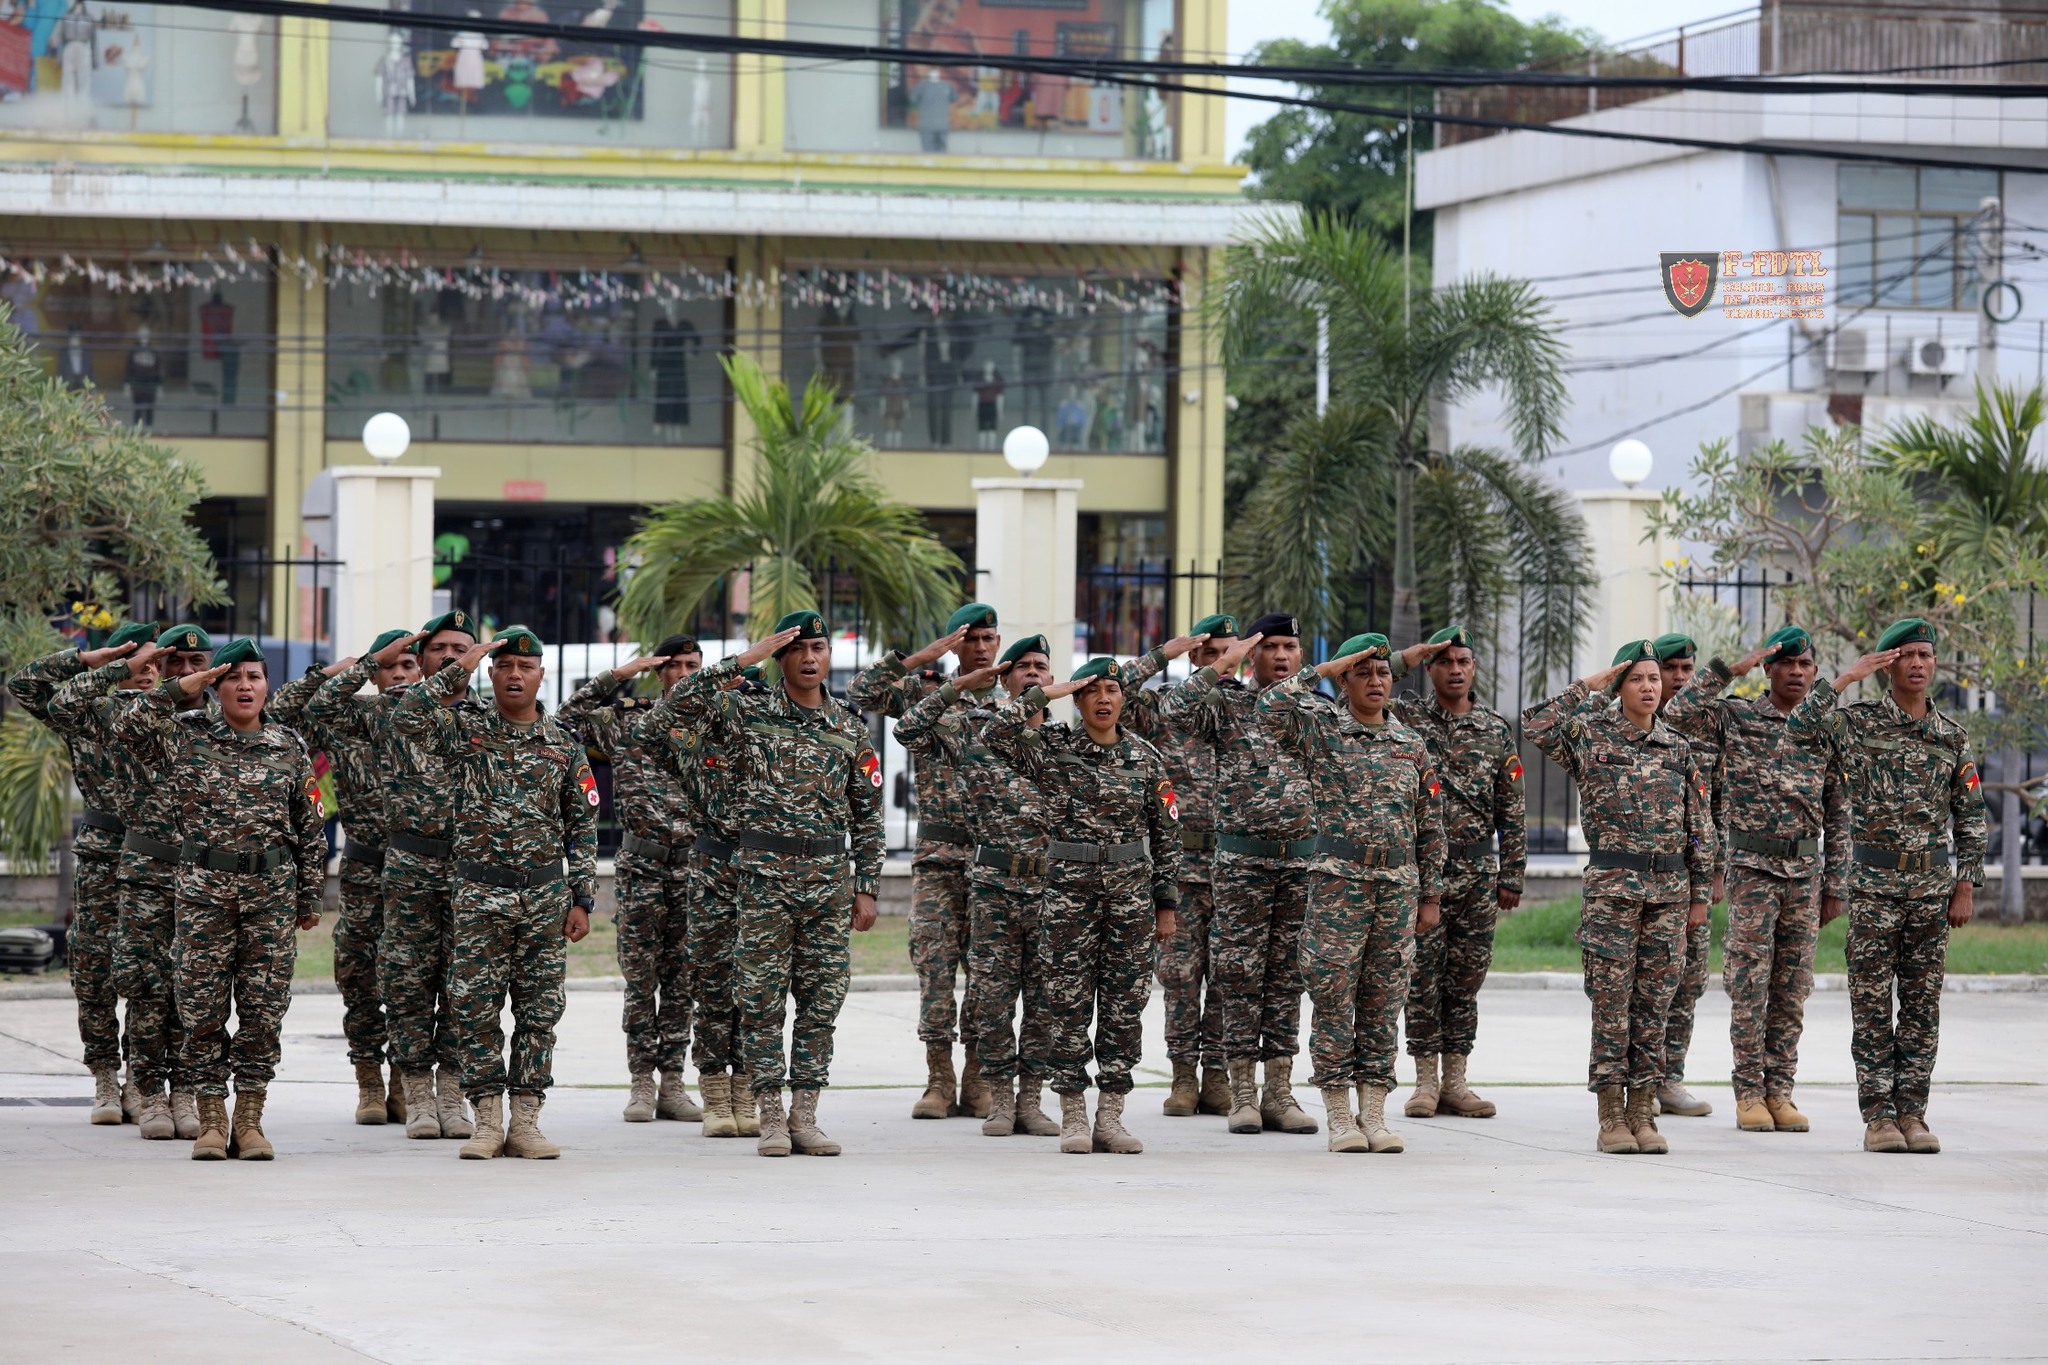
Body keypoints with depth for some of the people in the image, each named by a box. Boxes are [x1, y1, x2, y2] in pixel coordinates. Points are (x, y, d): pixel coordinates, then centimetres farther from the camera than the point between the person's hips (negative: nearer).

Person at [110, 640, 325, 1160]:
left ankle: (249, 1121, 8)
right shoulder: (186, 735, 3)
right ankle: (211, 1121, 7)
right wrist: (177, 688, -11)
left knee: (264, 1008, 1)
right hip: (204, 886, -1)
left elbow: (309, 827, 11)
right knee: (203, 1006, 0)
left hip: (272, 888, 1)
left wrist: (310, 896, 9)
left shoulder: (289, 747, 8)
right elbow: (126, 728, -11)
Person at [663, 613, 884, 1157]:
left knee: (822, 1001, 3)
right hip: (764, 876, -3)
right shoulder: (747, 714, 1)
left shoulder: (849, 728, 9)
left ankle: (805, 1115, 9)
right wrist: (743, 659, -14)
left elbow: (868, 814, 12)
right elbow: (676, 703, -14)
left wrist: (867, 887, 5)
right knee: (762, 1001, -1)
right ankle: (770, 1117, 4)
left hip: (828, 877, 3)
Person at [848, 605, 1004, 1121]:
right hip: (938, 856, -1)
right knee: (935, 963, -4)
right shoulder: (925, 692, 4)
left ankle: (977, 1079, 6)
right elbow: (861, 692, -9)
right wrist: (919, 658, -13)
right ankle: (939, 1080, 1)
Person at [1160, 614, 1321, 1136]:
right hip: (1242, 859, -3)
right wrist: (1222, 667, -16)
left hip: (1304, 858, 3)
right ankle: (1243, 1092, 4)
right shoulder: (1228, 705, 0)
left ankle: (1279, 1091, 9)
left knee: (1287, 975, 6)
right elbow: (1174, 709, -19)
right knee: (1241, 974, -1)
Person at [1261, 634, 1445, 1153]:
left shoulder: (1412, 745, 12)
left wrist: (1431, 894, 9)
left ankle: (1374, 1114, 10)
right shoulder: (1321, 730, 2)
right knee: (1334, 998, -3)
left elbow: (1430, 825, 14)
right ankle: (1340, 1116, 2)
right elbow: (1270, 708, -18)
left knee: (1384, 1002, 5)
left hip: (1398, 886, 3)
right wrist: (1319, 671, -10)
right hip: (1337, 883, -3)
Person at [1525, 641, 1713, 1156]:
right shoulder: (1592, 736, 1)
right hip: (1612, 884, -3)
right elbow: (1535, 725, -15)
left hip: (1669, 888, 3)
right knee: (1612, 1002, -3)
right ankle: (1611, 1117, 1)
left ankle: (1642, 1113, 9)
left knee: (1654, 1003, 4)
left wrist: (1700, 893, 9)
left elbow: (1700, 826, 13)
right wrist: (1588, 686, -11)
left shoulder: (1677, 749, 11)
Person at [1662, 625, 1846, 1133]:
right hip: (1752, 865, -3)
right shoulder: (1736, 716, 0)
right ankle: (1749, 1093, 0)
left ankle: (1779, 1089, 9)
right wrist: (1728, 668, -16)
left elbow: (1838, 816, 11)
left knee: (1793, 986, 4)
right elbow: (1677, 713, -18)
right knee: (1750, 983, -4)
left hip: (1805, 868, 3)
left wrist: (1835, 884, 6)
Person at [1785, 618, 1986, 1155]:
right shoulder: (1858, 723, 1)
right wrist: (1845, 678, -11)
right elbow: (1797, 727, -14)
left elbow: (1970, 820, 10)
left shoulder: (1952, 737, 8)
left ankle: (1911, 1113, 7)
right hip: (1873, 885, -3)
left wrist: (1966, 888, 2)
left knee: (1922, 1005, 3)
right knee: (1872, 1005, -2)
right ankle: (1878, 1116, 1)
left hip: (1932, 887, 3)